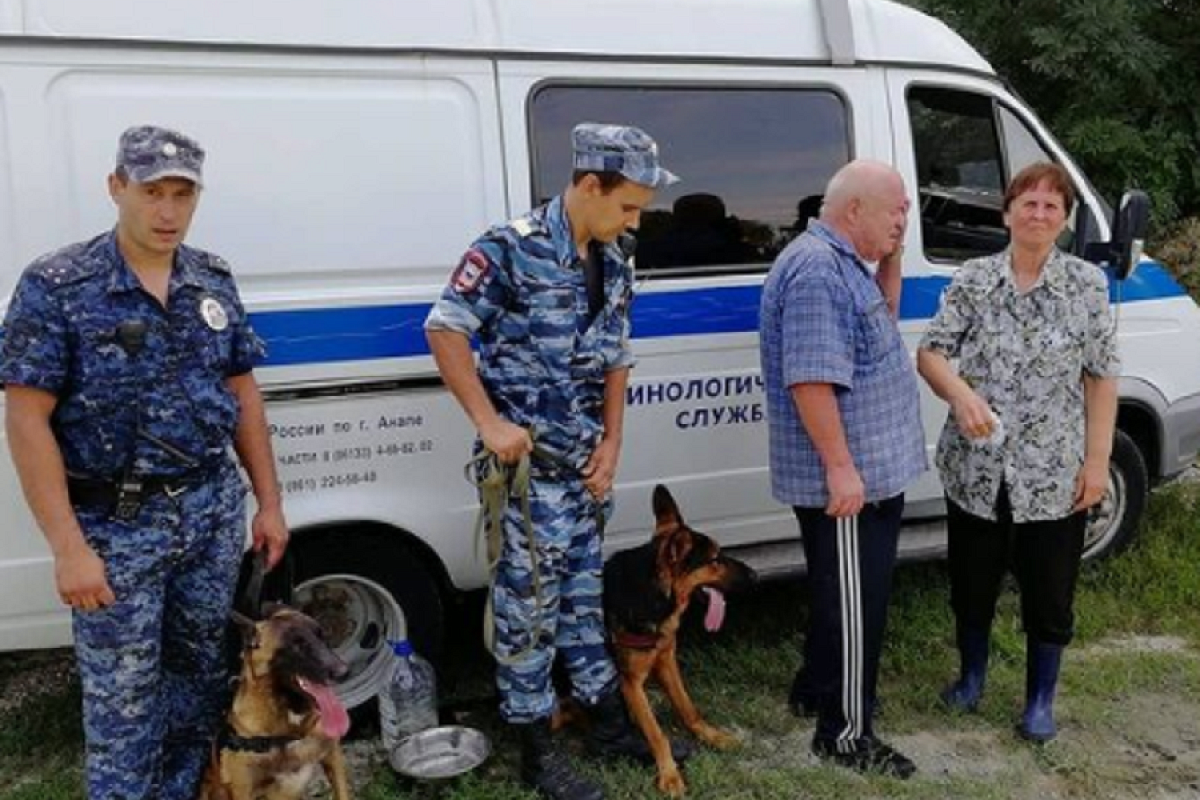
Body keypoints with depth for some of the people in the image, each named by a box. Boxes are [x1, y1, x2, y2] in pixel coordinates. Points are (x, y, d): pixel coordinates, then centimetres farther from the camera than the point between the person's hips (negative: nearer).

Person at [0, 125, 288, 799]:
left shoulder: (215, 281, 5)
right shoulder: (55, 286, -10)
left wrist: (269, 502, 8)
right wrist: (69, 547, -16)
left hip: (215, 509, 5)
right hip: (115, 523, -4)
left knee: (203, 670, 17)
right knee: (123, 696, 6)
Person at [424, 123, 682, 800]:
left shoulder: (614, 266, 9)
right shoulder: (512, 249, -13)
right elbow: (445, 330, -13)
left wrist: (612, 442, 5)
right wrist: (489, 422, -18)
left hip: (588, 459, 7)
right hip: (527, 459, -7)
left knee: (583, 587, 18)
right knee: (529, 599, 2)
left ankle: (611, 719, 32)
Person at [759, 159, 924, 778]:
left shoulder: (843, 263, 12)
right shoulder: (817, 270, -21)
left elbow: (882, 321, 27)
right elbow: (810, 379, -27)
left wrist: (890, 259, 12)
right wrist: (841, 467, -25)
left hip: (868, 472, 11)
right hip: (846, 480, -11)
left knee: (841, 594, 23)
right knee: (855, 603, 1)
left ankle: (819, 686, 41)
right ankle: (845, 733, 16)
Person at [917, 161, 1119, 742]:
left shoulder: (1087, 284, -2)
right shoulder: (972, 279, -1)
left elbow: (1102, 378, -1)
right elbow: (930, 352, -3)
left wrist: (1097, 460, -6)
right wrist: (962, 394, -23)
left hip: (1055, 476, -1)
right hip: (976, 470, 1)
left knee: (1049, 592, 11)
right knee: (972, 583, 15)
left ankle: (1041, 699, 32)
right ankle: (971, 675, 40)